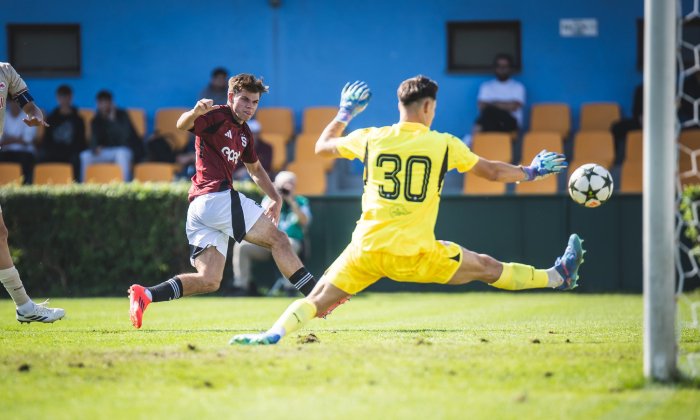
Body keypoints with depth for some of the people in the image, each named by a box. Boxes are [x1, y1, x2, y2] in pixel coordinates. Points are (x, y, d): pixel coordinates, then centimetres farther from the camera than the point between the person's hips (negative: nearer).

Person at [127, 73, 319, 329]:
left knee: (209, 281, 0)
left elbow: (255, 169, 39)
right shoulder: (216, 116, -3)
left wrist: (275, 198, 27)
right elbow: (182, 125, -21)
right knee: (278, 239, -3)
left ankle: (145, 295, -12)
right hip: (217, 197, -9)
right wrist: (196, 112, -44)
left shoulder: (244, 134, 25)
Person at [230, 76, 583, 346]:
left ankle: (273, 334, -22)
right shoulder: (444, 145, 1)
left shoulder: (369, 139, 4)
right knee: (489, 268, 17)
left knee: (317, 301, 2)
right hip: (416, 254, 0)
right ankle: (559, 277, 32)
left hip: (367, 249, 0)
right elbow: (492, 172, 13)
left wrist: (344, 114, 38)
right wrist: (531, 172, 30)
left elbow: (322, 146, 22)